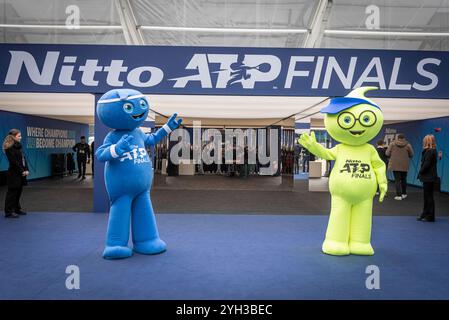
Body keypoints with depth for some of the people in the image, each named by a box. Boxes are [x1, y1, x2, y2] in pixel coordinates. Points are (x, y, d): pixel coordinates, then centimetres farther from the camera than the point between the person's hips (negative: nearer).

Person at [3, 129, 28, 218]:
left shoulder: (18, 146, 13)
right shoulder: (9, 148, -13)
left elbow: (23, 159, 11)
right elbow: (14, 161, -18)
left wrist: (26, 170, 1)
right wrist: (22, 171, -16)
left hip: (21, 174, 9)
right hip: (14, 174, -8)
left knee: (18, 192, 15)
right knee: (12, 192, -3)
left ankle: (17, 209, 26)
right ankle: (9, 212, 4)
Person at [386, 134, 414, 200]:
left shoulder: (392, 144, -4)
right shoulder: (408, 145, -1)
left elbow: (387, 154, -3)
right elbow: (411, 155, 3)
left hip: (395, 165, -2)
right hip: (404, 166, 2)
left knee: (397, 180, 0)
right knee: (403, 179, 17)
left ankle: (399, 195, -3)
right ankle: (404, 194, 26)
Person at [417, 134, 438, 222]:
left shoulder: (430, 151, -18)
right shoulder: (432, 151, 12)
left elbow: (426, 164, -21)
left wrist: (421, 172, -8)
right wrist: (421, 173, 9)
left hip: (429, 178, -10)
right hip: (428, 177, 10)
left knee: (429, 197, -2)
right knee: (427, 196, 15)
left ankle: (430, 216, 6)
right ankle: (425, 214, 24)